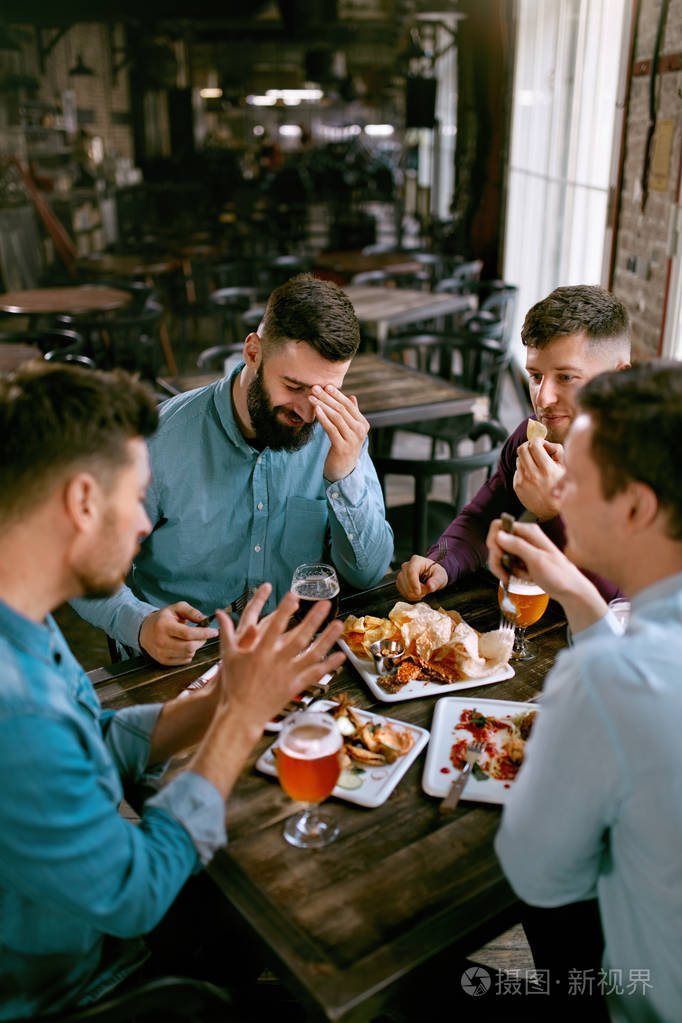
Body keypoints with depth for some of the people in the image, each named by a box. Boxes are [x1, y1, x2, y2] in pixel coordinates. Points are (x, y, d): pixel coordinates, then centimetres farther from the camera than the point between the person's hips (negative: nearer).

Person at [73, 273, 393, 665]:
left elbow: (368, 574, -4)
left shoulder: (335, 434, -6)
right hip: (181, 662, -1)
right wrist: (141, 624, -26)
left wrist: (346, 474, -20)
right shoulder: (161, 439, -14)